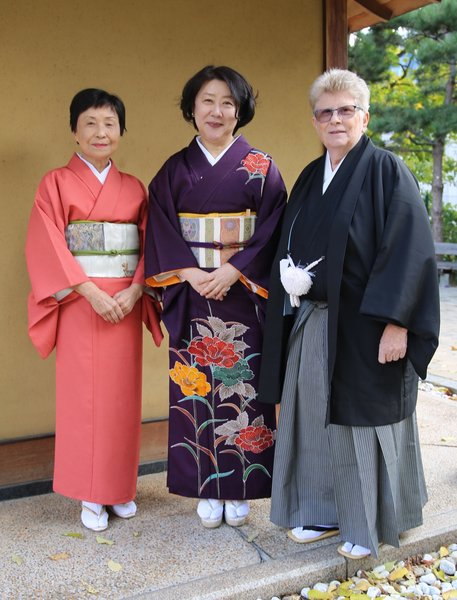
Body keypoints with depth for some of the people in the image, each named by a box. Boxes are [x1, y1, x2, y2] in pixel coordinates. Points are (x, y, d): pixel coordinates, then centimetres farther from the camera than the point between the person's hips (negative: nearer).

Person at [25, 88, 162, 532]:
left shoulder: (134, 188, 11)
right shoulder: (56, 183, 1)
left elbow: (149, 246, 6)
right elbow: (50, 248, -7)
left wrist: (134, 291, -10)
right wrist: (90, 291, -16)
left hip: (126, 303, 3)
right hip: (79, 304, -3)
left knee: (123, 395, 7)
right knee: (83, 395, 1)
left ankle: (120, 488, 22)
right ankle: (90, 495, 14)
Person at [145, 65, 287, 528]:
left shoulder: (260, 167, 3)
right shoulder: (175, 170, 7)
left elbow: (271, 231, -4)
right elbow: (161, 230, 1)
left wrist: (233, 270, -16)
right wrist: (191, 273, -14)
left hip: (244, 295, -1)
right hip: (192, 297, 2)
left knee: (242, 385, 2)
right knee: (196, 386, 4)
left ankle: (240, 490, 18)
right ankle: (207, 490, 19)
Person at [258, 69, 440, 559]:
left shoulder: (387, 171, -7)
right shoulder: (310, 177, 12)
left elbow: (410, 251, -15)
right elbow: (289, 248, 18)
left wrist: (396, 323, -20)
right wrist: (294, 279, -1)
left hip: (361, 326, -6)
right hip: (310, 323, 6)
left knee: (364, 422, 6)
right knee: (315, 419, 13)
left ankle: (367, 525, 26)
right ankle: (323, 513, 31)